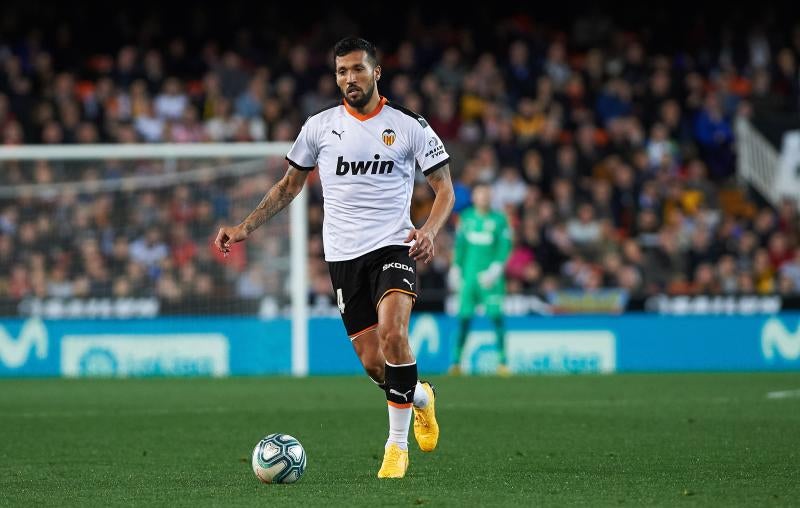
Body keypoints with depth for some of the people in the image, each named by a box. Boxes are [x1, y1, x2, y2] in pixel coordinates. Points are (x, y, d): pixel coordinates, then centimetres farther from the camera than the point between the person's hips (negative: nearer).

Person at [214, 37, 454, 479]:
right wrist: (244, 228, 8)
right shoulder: (319, 126, 6)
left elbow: (444, 189, 3)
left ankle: (398, 445, -15)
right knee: (372, 362, -1)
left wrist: (430, 230, -16)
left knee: (393, 333, -27)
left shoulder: (408, 126, 0)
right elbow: (289, 186, 17)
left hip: (393, 247, -3)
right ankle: (420, 397, 33)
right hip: (343, 255, 3)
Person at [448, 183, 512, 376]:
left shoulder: (499, 220, 1)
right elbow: (459, 244, 16)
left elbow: (505, 247, -3)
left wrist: (495, 270, -13)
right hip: (469, 274, 3)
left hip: (490, 275, -3)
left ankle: (503, 360, -6)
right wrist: (455, 268, 13)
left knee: (496, 315, -9)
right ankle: (456, 359, 6)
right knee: (464, 317, 1)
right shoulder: (466, 217, 10)